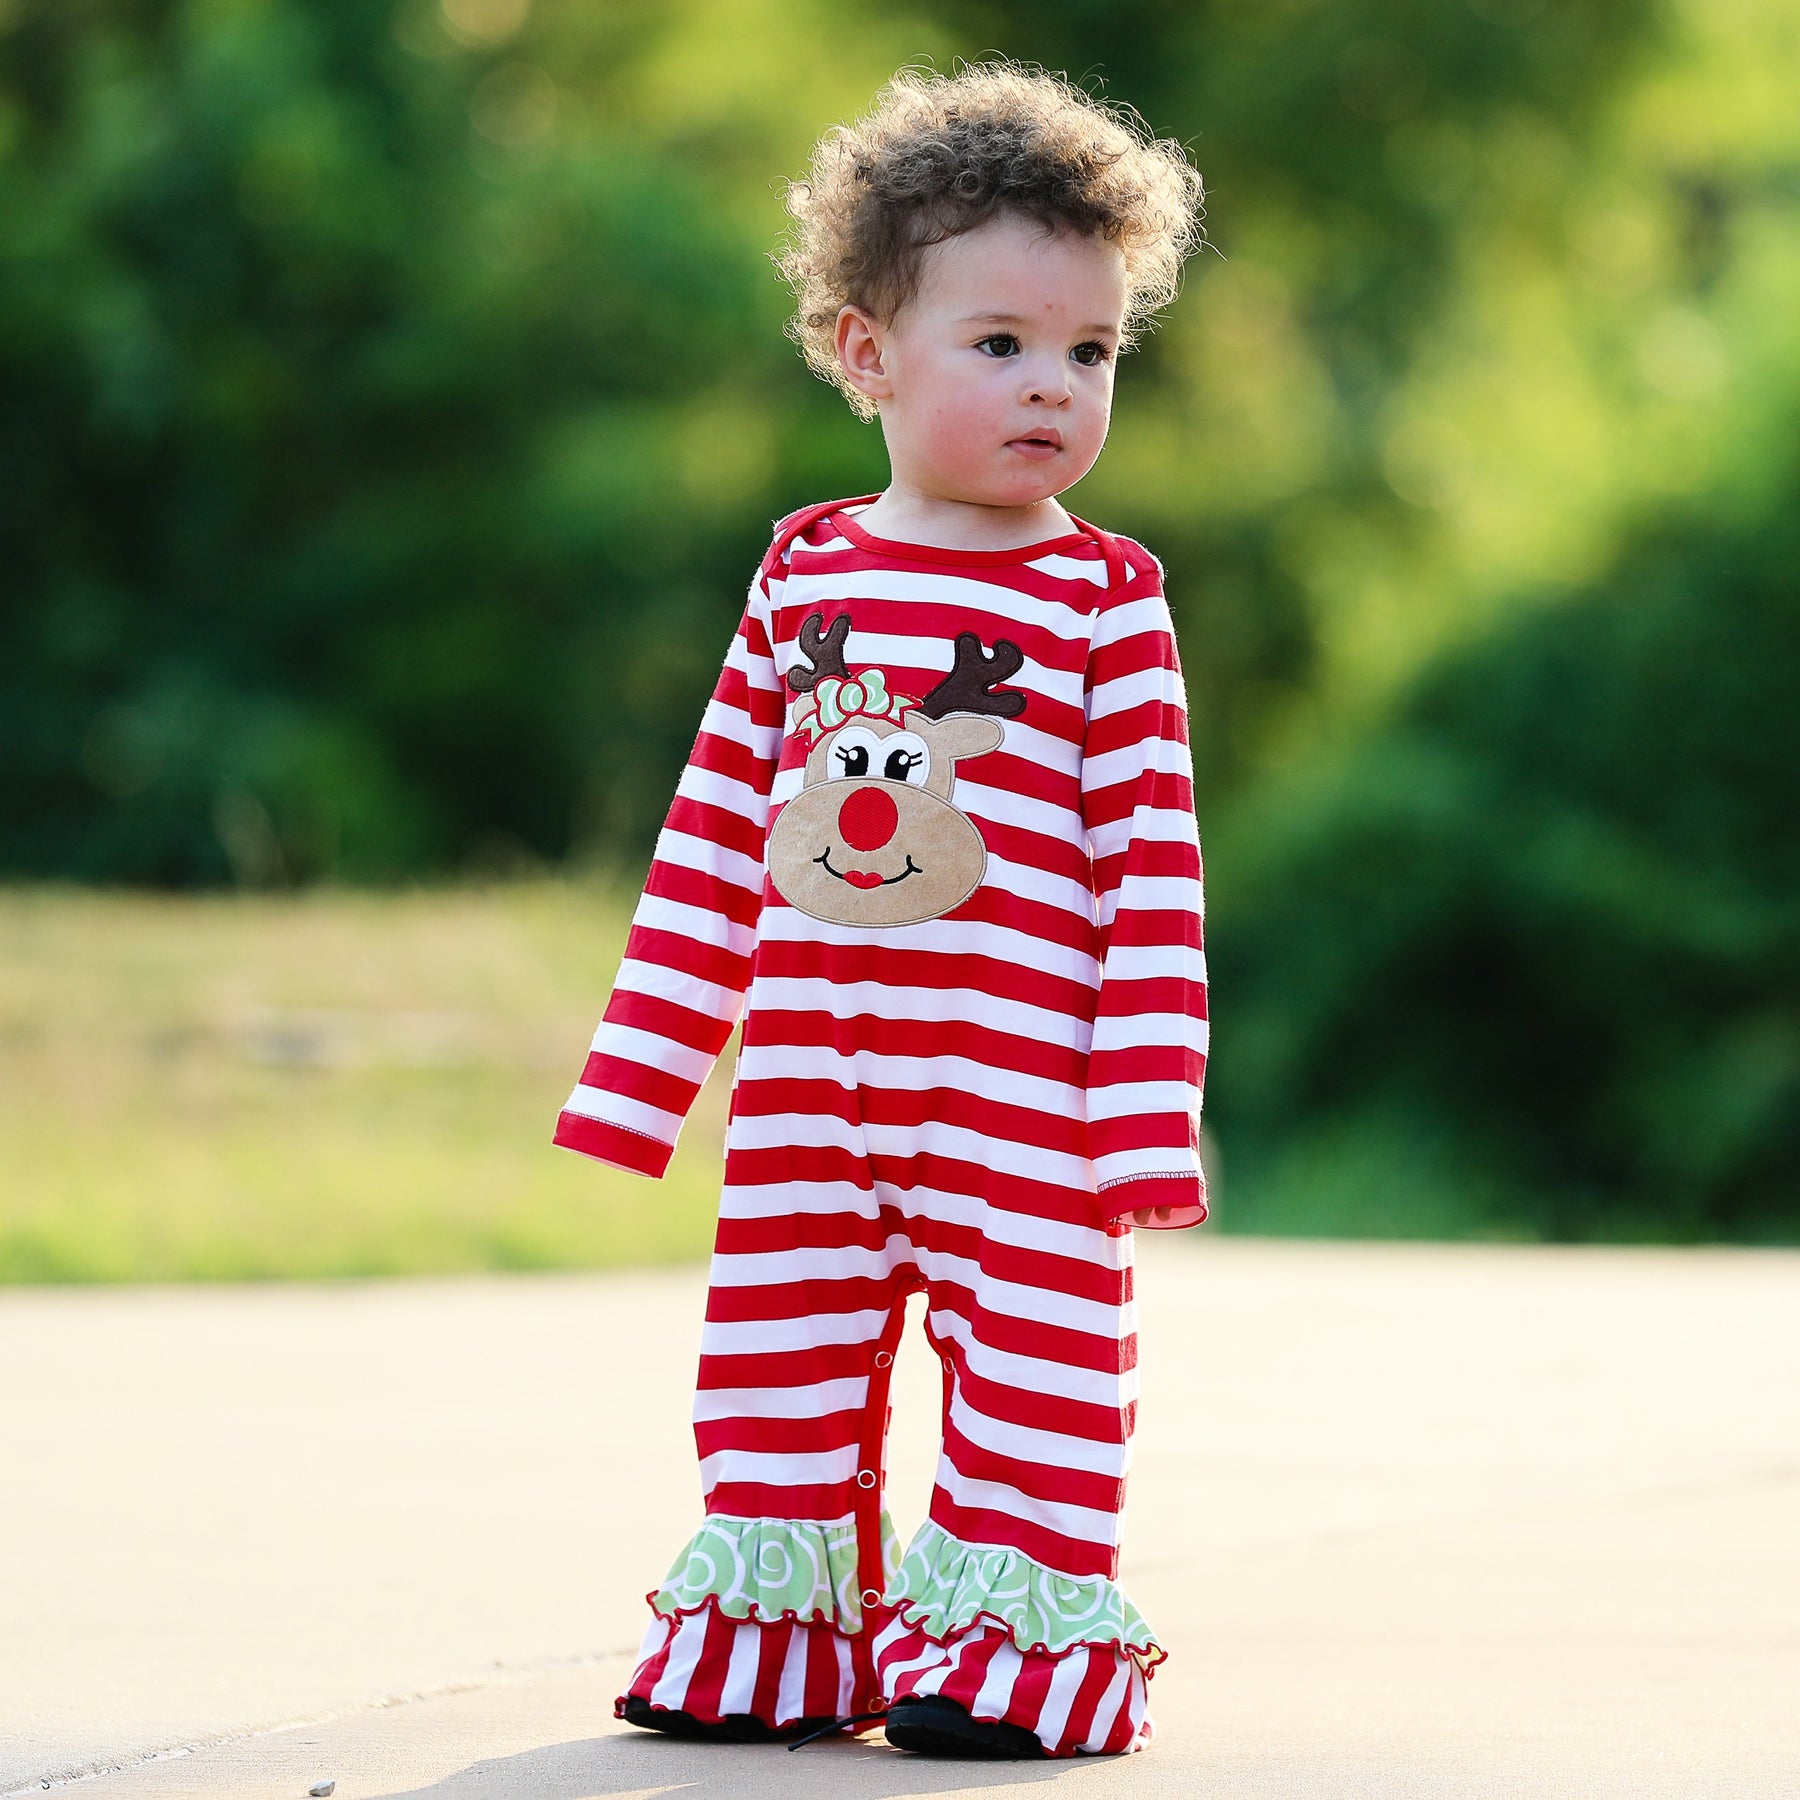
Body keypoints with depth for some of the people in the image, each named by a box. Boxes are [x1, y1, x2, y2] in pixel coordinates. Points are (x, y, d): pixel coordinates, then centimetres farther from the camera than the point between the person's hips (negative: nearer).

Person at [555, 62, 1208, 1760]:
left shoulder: (1105, 603, -3)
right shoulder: (806, 574, 7)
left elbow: (1152, 873, -5)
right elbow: (715, 837, 12)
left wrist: (1152, 1107, -10)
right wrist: (640, 1069, 10)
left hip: (1018, 1099, -4)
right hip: (807, 1095, 4)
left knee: (1033, 1354, -2)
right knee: (780, 1341, 10)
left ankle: (1014, 1615, 6)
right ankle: (775, 1617, 21)